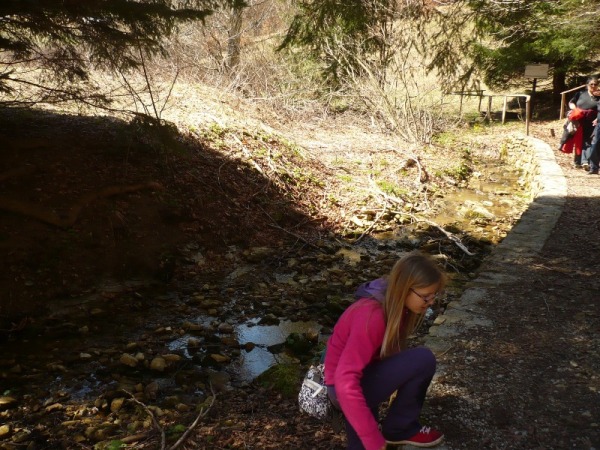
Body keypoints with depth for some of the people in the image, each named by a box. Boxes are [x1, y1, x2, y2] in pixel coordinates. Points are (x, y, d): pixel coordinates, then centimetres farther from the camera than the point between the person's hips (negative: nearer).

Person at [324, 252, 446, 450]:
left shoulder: (395, 305, -5)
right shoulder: (371, 316, -31)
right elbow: (345, 384, -36)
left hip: (363, 373, 9)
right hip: (344, 390, -9)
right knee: (423, 360, -21)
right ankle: (399, 430, -1)